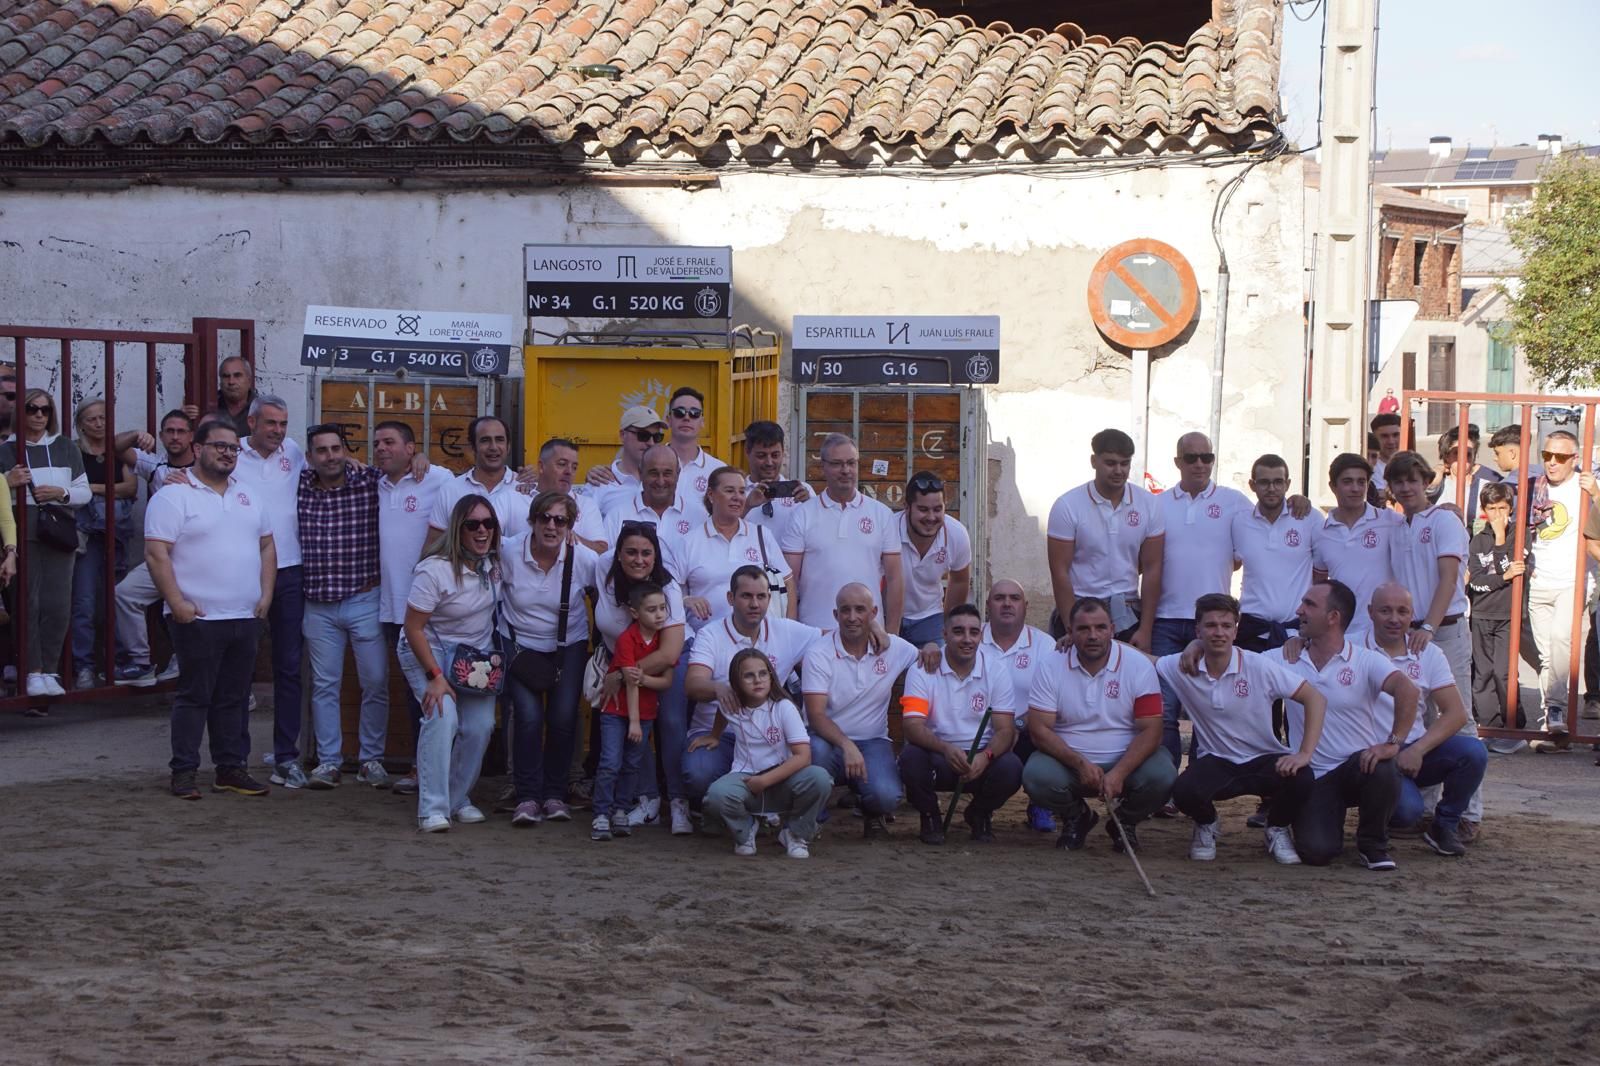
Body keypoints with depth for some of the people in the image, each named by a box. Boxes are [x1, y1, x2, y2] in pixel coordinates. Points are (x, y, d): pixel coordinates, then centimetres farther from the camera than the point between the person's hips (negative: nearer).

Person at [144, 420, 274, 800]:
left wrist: (266, 594, 7)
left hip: (246, 617, 6)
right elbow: (156, 554, -12)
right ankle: (183, 772, 5)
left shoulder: (249, 495, 14)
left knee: (234, 698, 11)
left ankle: (230, 768, 17)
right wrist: (177, 604, -17)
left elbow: (267, 545, 19)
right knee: (194, 697, -1)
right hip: (199, 618, -6)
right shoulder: (174, 496, -7)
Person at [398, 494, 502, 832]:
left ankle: (459, 798, 11)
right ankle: (432, 808, -22)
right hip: (429, 651, -5)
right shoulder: (435, 570, -24)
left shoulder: (495, 562, -6)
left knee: (480, 725, -9)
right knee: (443, 717, -25)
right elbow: (414, 628, -21)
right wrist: (435, 676, -25)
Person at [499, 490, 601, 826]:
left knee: (564, 717, -13)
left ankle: (554, 794, 7)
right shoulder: (509, 552, -13)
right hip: (522, 645, 0)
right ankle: (527, 797, -6)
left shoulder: (584, 559, -13)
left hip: (569, 647, 1)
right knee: (528, 716, -18)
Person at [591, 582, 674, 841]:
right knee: (610, 763, -10)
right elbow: (631, 684, -18)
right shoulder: (627, 639, -17)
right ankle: (601, 815, -6)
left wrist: (643, 678, -23)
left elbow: (667, 681, -6)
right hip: (616, 709, -5)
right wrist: (634, 721, -18)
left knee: (632, 764, 7)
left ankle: (621, 811, 17)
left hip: (645, 712, 5)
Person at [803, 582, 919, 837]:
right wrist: (847, 746, -32)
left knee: (886, 796, -28)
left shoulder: (895, 648, 1)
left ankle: (872, 815, 13)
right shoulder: (819, 653, -9)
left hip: (873, 741, 2)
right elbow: (816, 715, -17)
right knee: (816, 750, -38)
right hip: (830, 740, -2)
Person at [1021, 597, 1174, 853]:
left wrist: (1119, 774, -27)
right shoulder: (1051, 667, -5)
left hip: (1126, 760, 0)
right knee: (1036, 776, -30)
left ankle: (1125, 822, 7)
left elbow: (1150, 731, -12)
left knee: (1161, 777, -30)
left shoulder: (1139, 666, -8)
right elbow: (1039, 730, -9)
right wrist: (1080, 763, -23)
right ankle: (1076, 817, 7)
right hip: (1069, 760, 0)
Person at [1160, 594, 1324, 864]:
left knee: (1301, 781, -33)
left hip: (1265, 760, -1)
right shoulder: (1181, 668, -7)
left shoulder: (1259, 666, -13)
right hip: (1216, 762, 1)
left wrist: (1304, 754, -22)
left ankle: (1277, 828, 5)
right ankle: (1206, 826, 9)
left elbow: (1315, 699, -13)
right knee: (1184, 792, -33)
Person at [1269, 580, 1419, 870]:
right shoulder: (1284, 660, 5)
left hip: (1361, 763, -1)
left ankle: (1373, 844, -6)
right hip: (1315, 777, 1)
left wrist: (1393, 743, -32)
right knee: (1317, 850, -23)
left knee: (1382, 771, -39)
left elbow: (1407, 690, -22)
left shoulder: (1365, 661, -5)